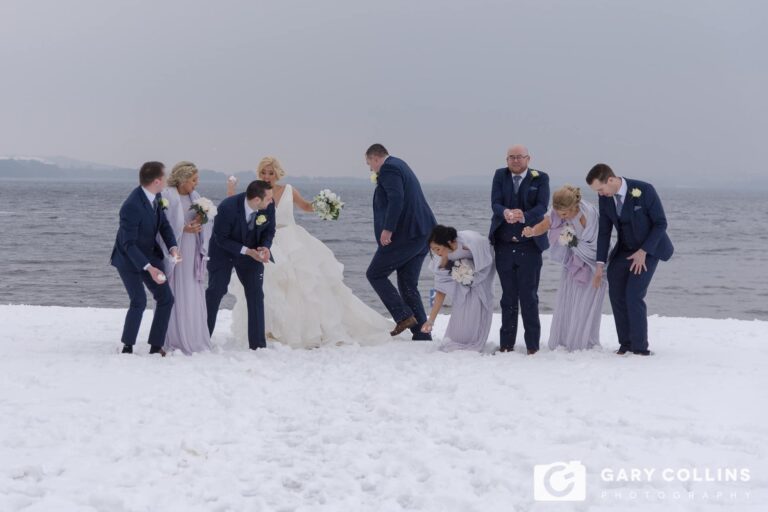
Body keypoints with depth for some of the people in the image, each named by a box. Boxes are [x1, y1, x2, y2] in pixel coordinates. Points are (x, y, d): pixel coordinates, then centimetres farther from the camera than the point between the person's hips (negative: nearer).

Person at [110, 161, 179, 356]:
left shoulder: (156, 197, -7)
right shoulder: (132, 206, -31)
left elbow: (164, 225, 4)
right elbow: (129, 244, -29)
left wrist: (173, 247, -15)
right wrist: (148, 268, -36)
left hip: (150, 255, 8)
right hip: (129, 259, -8)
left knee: (166, 298, 4)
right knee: (139, 301, -18)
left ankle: (156, 347, 12)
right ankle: (127, 347, -1)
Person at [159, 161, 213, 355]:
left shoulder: (194, 197, 9)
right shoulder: (168, 197, -11)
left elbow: (208, 219, 10)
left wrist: (201, 220, -11)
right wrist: (183, 229, -18)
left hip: (192, 253, 6)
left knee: (193, 294, 8)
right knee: (176, 296, -3)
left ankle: (194, 339, 15)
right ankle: (175, 340, 4)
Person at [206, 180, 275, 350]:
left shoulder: (268, 206, -20)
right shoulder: (227, 208, -32)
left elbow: (269, 230, -3)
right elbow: (221, 239, -22)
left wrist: (265, 247, -24)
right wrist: (246, 251, -28)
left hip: (252, 251, 3)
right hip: (223, 251, -3)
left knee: (255, 294, -2)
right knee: (214, 293, -1)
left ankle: (258, 344, 2)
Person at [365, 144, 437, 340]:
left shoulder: (388, 169, -10)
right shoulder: (400, 166, 22)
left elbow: (396, 198, -24)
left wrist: (388, 228, -28)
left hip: (404, 234, -10)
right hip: (423, 234, 10)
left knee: (375, 274, 2)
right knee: (408, 285, 12)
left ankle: (403, 316, -6)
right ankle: (422, 335, 9)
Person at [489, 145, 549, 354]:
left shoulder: (540, 178, 1)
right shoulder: (500, 175, 8)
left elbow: (542, 206, -12)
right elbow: (495, 203, -4)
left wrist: (524, 216, -31)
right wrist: (505, 213, -28)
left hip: (530, 245, -2)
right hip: (504, 245, 2)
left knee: (529, 296, -3)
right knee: (508, 297, 8)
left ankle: (532, 345, 3)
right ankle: (506, 344, 13)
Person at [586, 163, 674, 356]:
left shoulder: (644, 190, -23)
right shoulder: (605, 198, -7)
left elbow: (661, 223, -16)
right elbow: (604, 231, 0)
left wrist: (643, 252, -20)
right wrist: (600, 264, -5)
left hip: (649, 249, -6)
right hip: (624, 250, 6)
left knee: (634, 295, -15)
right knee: (616, 294, -2)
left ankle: (640, 347, -6)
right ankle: (625, 344, 11)